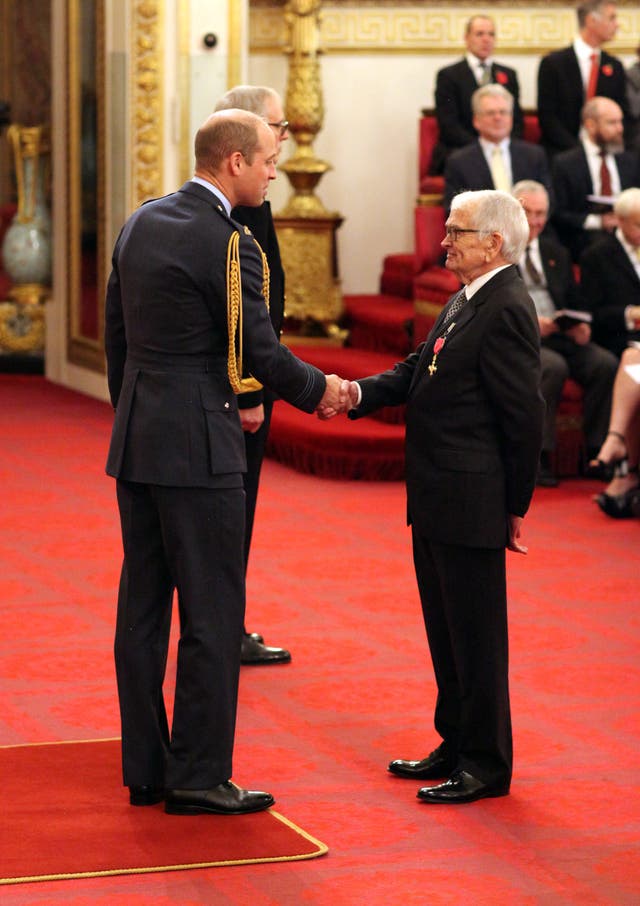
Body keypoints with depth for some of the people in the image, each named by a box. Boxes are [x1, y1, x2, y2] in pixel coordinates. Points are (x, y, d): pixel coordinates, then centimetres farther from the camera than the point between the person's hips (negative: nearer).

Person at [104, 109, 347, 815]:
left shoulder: (140, 224, 10)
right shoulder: (228, 242, -15)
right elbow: (259, 352, -14)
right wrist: (317, 390, 4)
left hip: (134, 442, 9)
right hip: (197, 447, -8)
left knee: (141, 608, 11)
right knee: (211, 615, -1)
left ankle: (144, 770, 17)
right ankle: (198, 777, 2)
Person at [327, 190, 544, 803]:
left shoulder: (506, 310, -18)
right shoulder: (464, 301, 13)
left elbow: (524, 416, -17)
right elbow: (416, 372, 14)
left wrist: (516, 507, -13)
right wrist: (358, 392, -4)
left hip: (470, 504, -10)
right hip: (436, 501, 10)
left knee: (476, 637, 0)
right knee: (446, 631, 18)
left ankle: (486, 766, 10)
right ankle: (457, 746, 30)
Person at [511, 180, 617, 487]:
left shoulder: (557, 253, 25)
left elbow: (575, 301, 22)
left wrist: (580, 326, -2)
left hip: (561, 336, 5)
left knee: (606, 363, -23)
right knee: (554, 367, -35)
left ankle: (598, 452, -17)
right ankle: (538, 457, -29)